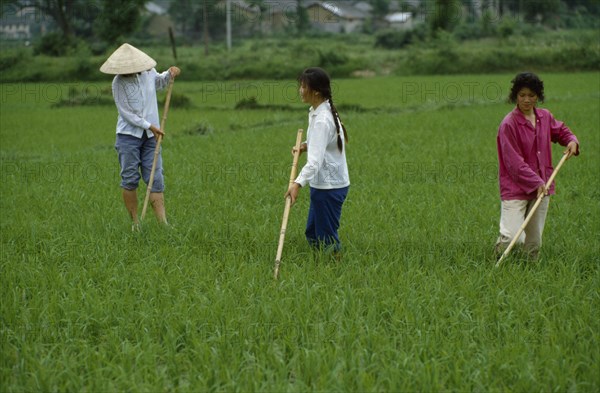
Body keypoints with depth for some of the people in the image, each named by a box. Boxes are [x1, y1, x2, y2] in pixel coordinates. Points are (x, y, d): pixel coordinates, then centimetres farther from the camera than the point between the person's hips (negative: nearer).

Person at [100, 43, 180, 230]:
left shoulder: (148, 71, 3)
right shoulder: (119, 83, -10)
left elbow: (159, 83, 28)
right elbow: (126, 113, -11)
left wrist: (169, 74, 8)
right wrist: (150, 126, -12)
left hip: (150, 136, 4)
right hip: (129, 135, -4)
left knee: (156, 180, -2)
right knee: (130, 180, -2)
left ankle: (163, 223, -7)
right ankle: (135, 223, 7)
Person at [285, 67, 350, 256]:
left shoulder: (322, 120, -24)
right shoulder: (321, 111, 6)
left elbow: (315, 160, -33)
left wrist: (298, 183, -45)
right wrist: (306, 145, 6)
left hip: (329, 187, -10)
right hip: (323, 184, 10)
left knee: (327, 240, 0)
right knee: (312, 235, 17)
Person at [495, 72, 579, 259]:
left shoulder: (545, 117, 7)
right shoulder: (508, 124, -12)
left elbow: (561, 131, 26)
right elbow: (514, 163, -15)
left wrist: (572, 141, 2)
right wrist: (537, 182, -20)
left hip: (542, 187, 6)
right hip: (515, 188, -6)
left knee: (534, 243, 9)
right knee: (513, 237, -17)